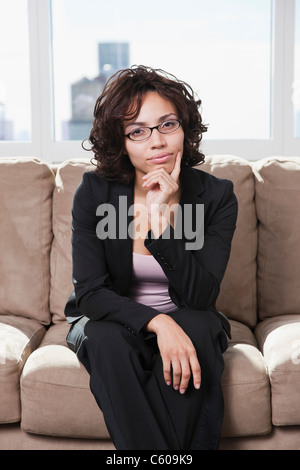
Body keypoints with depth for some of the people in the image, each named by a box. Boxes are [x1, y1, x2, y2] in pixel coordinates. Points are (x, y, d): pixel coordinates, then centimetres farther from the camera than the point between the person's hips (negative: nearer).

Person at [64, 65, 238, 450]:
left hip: (186, 324, 0)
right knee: (110, 341, -32)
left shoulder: (217, 196, -13)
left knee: (198, 326, -32)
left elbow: (199, 297, -21)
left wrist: (162, 217, -32)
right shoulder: (94, 192, -13)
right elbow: (89, 292, -17)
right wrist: (156, 321, -34)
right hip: (109, 321, 0)